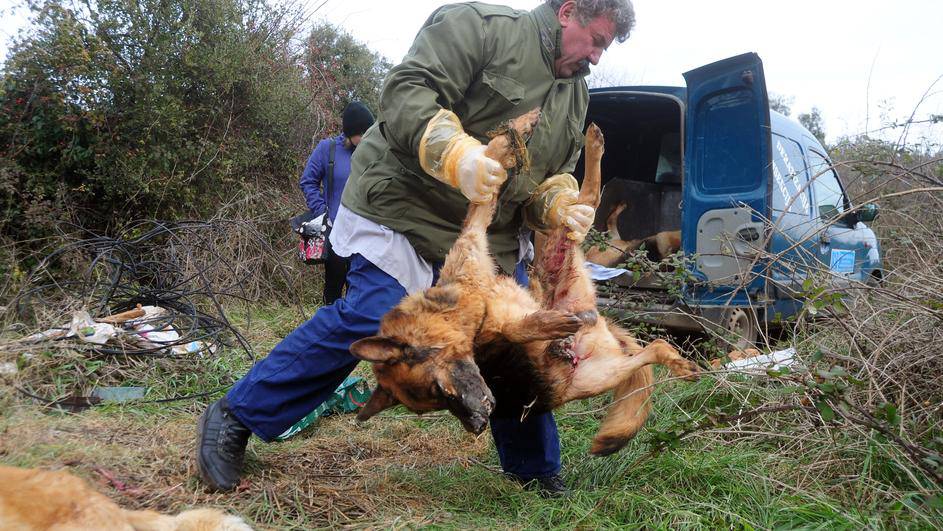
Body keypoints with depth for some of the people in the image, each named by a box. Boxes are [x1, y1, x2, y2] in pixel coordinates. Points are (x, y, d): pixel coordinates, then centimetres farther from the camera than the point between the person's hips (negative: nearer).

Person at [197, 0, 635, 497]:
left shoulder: (574, 94, 14)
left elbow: (555, 174, 18)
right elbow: (405, 93, -23)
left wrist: (561, 206, -5)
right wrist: (456, 153, -38)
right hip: (405, 212, -8)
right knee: (365, 322, -16)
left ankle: (535, 470, 24)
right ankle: (235, 417, 0)